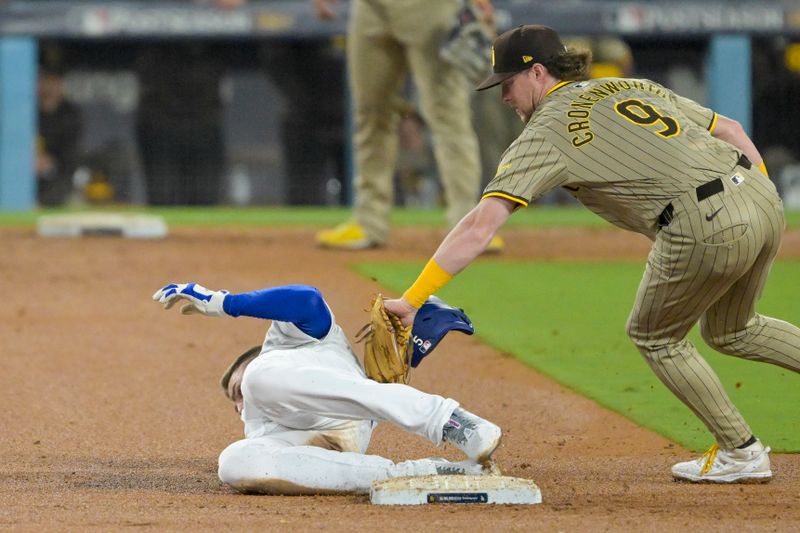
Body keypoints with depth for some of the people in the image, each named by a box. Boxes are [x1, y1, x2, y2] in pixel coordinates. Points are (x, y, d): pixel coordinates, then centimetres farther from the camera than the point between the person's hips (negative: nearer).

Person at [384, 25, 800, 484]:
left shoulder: (547, 132, 2)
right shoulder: (633, 87, 23)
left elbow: (481, 226, -6)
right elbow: (731, 129, 23)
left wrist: (413, 299, -8)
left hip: (706, 226, -7)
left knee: (655, 338, 19)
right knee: (730, 330, 31)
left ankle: (741, 452, 20)